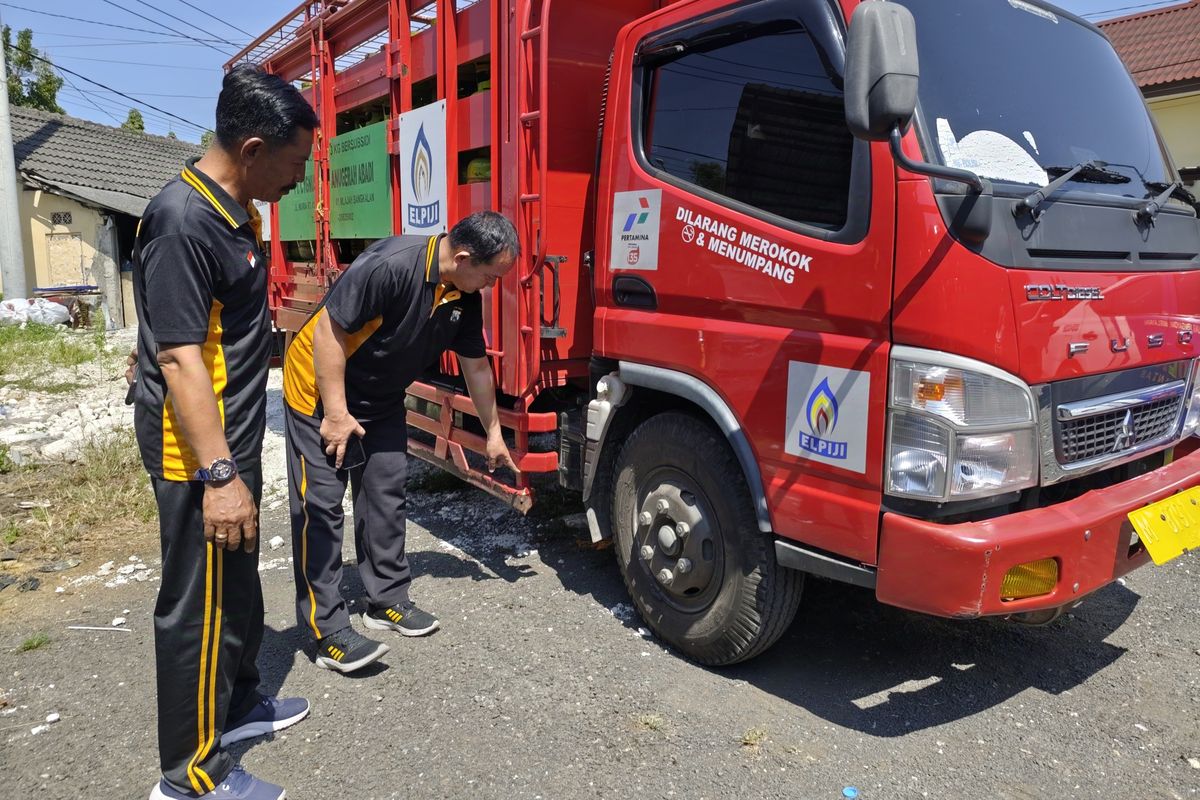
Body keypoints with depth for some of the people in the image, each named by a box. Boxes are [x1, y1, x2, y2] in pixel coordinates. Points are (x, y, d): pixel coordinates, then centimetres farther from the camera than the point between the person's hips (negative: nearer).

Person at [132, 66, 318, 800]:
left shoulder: (237, 211, 8)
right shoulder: (184, 222, -22)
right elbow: (179, 357, -26)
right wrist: (217, 475, -27)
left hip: (233, 439, 10)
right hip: (198, 452, -10)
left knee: (238, 583, 21)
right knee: (199, 605, 2)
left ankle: (238, 704, 40)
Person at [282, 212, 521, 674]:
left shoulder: (465, 297, -7)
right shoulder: (390, 266, -32)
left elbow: (476, 366, 5)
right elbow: (328, 329, -27)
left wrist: (493, 434, 12)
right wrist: (336, 413, -23)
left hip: (383, 402, 8)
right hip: (321, 391, -7)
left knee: (386, 497, 10)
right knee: (320, 506, -5)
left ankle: (387, 600, 24)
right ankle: (329, 633, 1)